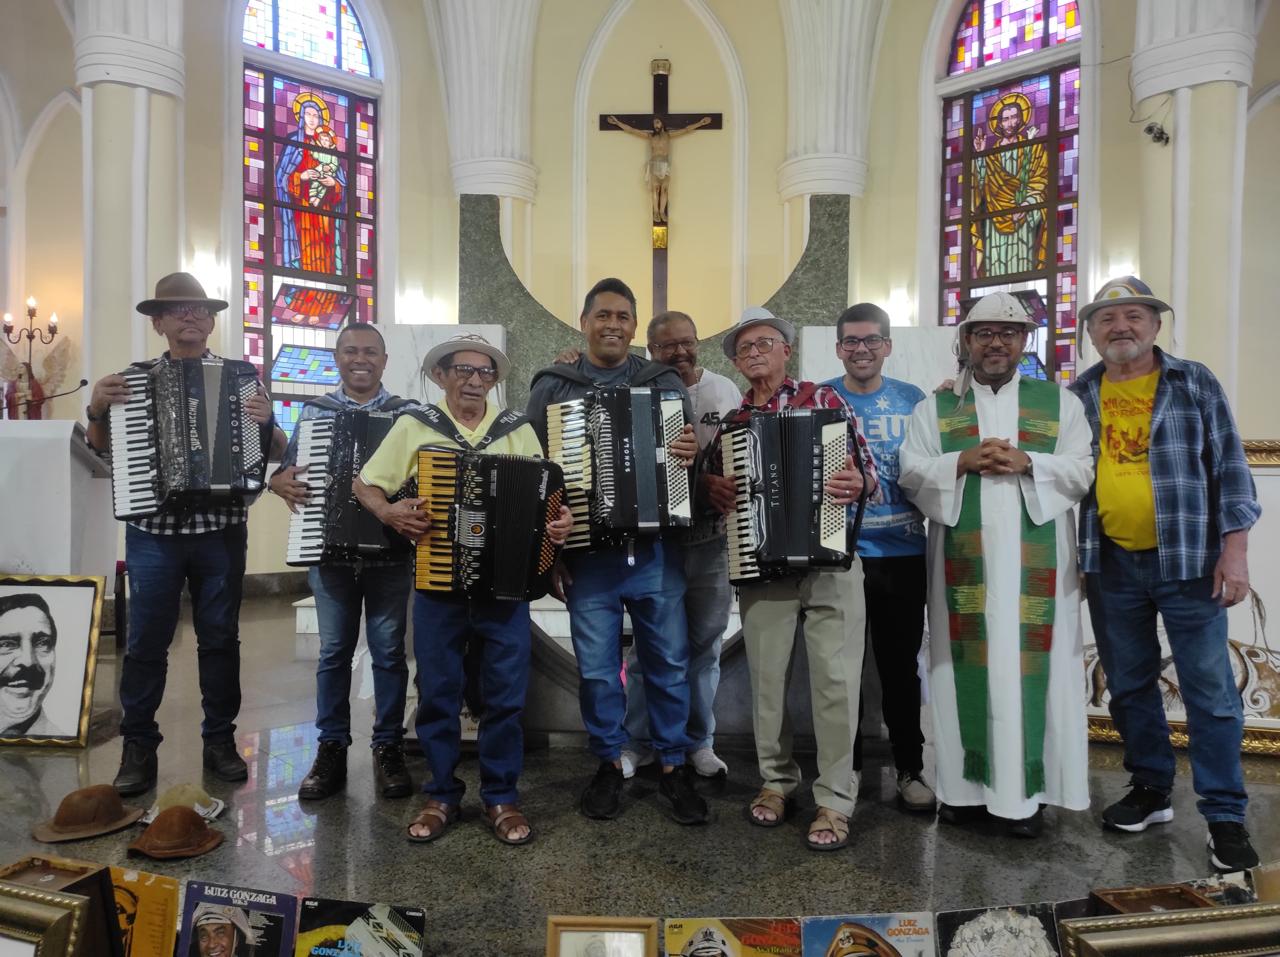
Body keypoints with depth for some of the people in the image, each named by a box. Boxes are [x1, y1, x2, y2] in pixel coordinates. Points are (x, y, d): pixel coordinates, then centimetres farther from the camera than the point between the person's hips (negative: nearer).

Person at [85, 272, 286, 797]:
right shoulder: (135, 379, 4)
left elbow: (275, 449, 3)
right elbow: (102, 448, 10)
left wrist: (266, 422, -18)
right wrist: (97, 409, -9)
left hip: (222, 530, 0)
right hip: (153, 531, 0)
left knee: (219, 637, 9)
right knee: (146, 641, 5)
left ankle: (220, 739, 22)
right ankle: (138, 747, 19)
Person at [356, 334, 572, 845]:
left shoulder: (518, 430, 7)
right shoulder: (414, 426, 4)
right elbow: (365, 485, 6)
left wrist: (559, 521, -13)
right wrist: (388, 511, -14)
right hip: (437, 582, 0)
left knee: (506, 693, 4)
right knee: (437, 692, 7)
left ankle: (501, 797, 19)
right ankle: (441, 795, 24)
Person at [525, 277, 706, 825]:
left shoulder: (665, 383, 7)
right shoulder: (551, 388, 5)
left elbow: (693, 456, 7)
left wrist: (691, 452, -18)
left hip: (656, 550, 1)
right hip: (587, 555, 0)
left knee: (669, 662, 7)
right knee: (596, 668, 8)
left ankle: (673, 766, 24)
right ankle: (608, 764, 27)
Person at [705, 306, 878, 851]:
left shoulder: (824, 399, 4)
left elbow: (865, 467, 1)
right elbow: (708, 477, 18)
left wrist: (857, 483, -20)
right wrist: (709, 486, -4)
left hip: (831, 559, -2)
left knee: (835, 678, -2)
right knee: (767, 677, 7)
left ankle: (834, 802, 9)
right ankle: (776, 780, 26)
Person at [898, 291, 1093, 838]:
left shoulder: (1059, 402, 13)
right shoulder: (934, 408, 13)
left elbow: (1082, 471, 3)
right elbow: (912, 474, 3)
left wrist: (1026, 462, -12)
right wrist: (963, 460, -12)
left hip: (1035, 563, 0)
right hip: (964, 562, 0)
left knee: (1028, 666, -1)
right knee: (967, 665, 2)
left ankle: (1026, 791, 9)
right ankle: (966, 784, 13)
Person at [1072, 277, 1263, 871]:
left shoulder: (1194, 383, 0)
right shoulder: (1078, 396, 6)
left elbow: (1228, 466, -2)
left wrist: (1234, 548, -7)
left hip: (1187, 559, -2)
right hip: (1110, 563, 3)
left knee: (1209, 688, 2)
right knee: (1128, 684, 12)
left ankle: (1225, 816, 13)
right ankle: (1150, 789, 28)